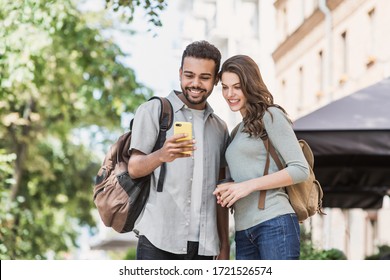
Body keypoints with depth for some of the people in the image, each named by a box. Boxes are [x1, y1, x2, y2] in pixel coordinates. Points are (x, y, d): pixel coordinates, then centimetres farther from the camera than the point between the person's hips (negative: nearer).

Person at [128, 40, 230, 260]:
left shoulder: (220, 128, 17)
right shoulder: (153, 111, 4)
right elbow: (134, 168, -6)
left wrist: (225, 245, 13)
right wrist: (161, 155, -27)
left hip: (204, 246, 4)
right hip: (158, 241, -4)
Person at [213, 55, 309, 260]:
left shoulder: (270, 116, 0)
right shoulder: (238, 130, 22)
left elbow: (301, 170, -7)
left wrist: (249, 185, -13)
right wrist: (227, 192, 4)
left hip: (274, 224, -8)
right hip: (243, 232, 8)